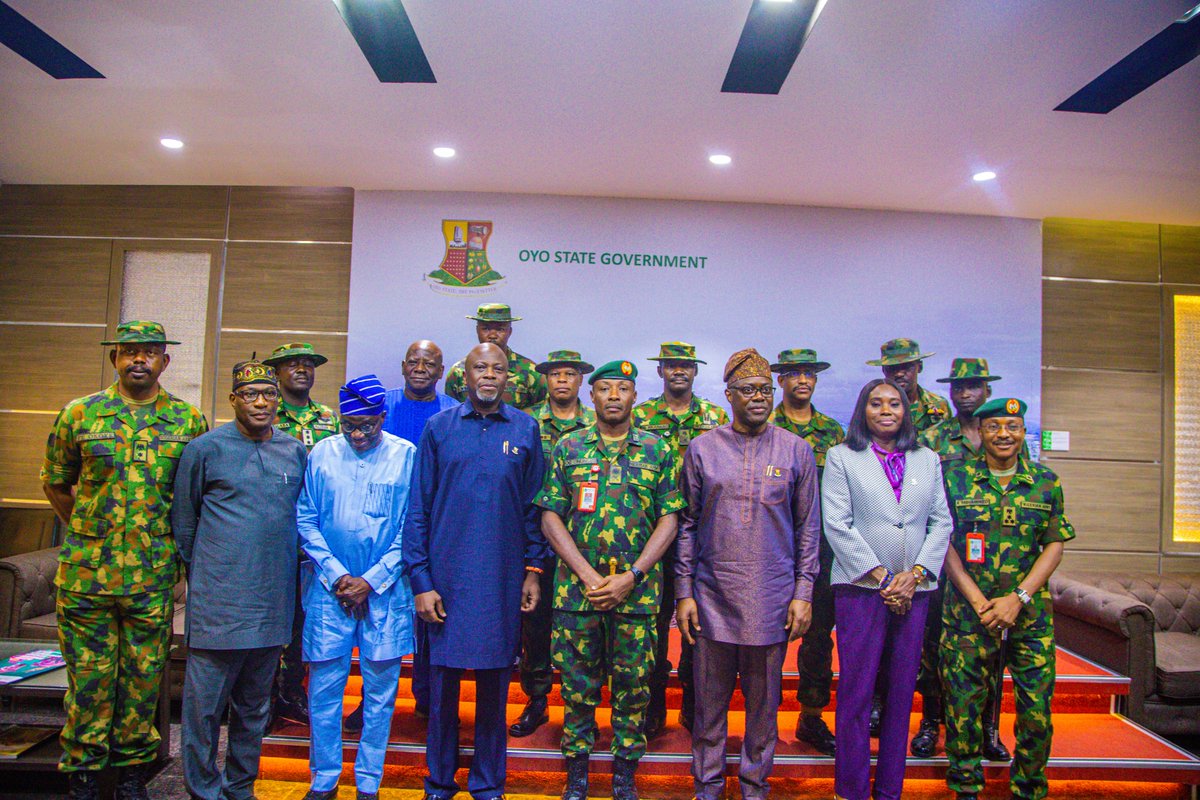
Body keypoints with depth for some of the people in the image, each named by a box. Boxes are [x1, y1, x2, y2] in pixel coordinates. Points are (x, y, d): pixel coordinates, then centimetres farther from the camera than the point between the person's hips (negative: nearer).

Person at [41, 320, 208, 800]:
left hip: (154, 575, 0)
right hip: (85, 571, 0)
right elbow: (55, 484, 12)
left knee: (144, 674, 10)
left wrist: (174, 544, 8)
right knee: (88, 675, 8)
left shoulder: (188, 420, 2)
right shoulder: (79, 414, 2)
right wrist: (86, 534, 10)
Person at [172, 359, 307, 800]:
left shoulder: (296, 452, 6)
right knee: (205, 703, 3)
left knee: (255, 705, 16)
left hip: (273, 601, 4)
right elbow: (183, 521, 5)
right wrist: (206, 573, 8)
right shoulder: (205, 448, -4)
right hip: (219, 601, -3)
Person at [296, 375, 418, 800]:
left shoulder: (407, 456, -5)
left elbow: (411, 529, -4)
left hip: (385, 590, -1)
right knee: (324, 686, 7)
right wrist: (336, 575, -5)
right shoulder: (322, 454, 2)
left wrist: (372, 581, -8)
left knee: (380, 689, 7)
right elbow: (305, 521, 4)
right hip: (329, 588, 2)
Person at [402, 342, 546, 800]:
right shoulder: (438, 427, 2)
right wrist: (420, 581, -4)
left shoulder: (525, 430, 5)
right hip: (446, 577, 0)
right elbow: (419, 508, 1)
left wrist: (533, 570, 3)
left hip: (502, 581, 1)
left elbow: (533, 505, 8)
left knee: (494, 685, 10)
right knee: (443, 681, 9)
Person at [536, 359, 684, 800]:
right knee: (578, 684, 9)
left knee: (633, 685, 9)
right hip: (576, 587, 0)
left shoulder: (657, 451, 4)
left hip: (638, 592, 0)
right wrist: (588, 576, -9)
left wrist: (631, 576, -9)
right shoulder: (569, 447, 4)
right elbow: (551, 517, 1)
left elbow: (668, 521, 1)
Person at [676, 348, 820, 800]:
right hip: (712, 598, 0)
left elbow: (808, 529, 5)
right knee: (710, 700, 11)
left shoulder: (796, 451, 2)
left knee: (764, 702, 13)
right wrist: (684, 592, 0)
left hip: (772, 601, 0)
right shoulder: (702, 449, 2)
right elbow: (688, 525, 4)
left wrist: (803, 593, -1)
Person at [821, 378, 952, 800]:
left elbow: (941, 523, 9)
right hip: (860, 587, -3)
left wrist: (915, 574, -5)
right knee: (857, 691, -2)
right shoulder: (842, 457, 3)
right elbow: (837, 524, -5)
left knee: (901, 691, 8)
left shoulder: (927, 460, 14)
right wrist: (880, 576, -10)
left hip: (915, 589, 4)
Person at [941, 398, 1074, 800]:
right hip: (968, 613, -1)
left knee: (1037, 710, 5)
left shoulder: (1046, 482, 5)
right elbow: (944, 542, -1)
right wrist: (977, 600, -10)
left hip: (1030, 614, 2)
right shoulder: (956, 477, 0)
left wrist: (1018, 598, -9)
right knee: (964, 706, 4)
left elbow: (1055, 545, 3)